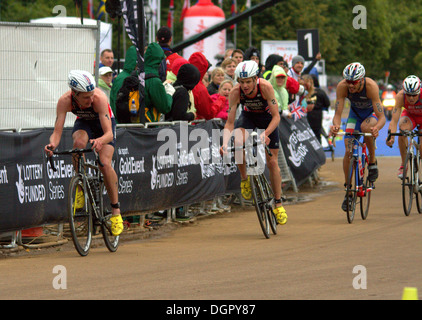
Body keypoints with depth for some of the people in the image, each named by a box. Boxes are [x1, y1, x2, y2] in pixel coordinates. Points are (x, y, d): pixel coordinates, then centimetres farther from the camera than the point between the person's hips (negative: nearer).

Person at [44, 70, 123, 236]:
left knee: (105, 164, -21)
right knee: (79, 142, -34)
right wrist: (52, 144, -57)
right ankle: (81, 188, -16)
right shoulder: (65, 101, -32)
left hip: (104, 123, -2)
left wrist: (100, 141, -66)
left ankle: (116, 210, -6)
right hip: (83, 122, 2)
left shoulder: (99, 98, -39)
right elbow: (57, 131, -34)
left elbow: (109, 133, -43)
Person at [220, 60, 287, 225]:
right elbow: (229, 123, -26)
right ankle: (244, 178, -9)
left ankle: (278, 203, 11)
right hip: (248, 116, 1)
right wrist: (225, 144, -42)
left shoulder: (265, 87, -35)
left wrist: (265, 134, -47)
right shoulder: (235, 92, -29)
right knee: (238, 141, -32)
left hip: (267, 117, -1)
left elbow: (276, 116, -31)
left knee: (272, 162, -2)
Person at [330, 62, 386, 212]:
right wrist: (335, 125, -51)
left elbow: (382, 117, -38)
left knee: (366, 127, -38)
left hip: (372, 113, -3)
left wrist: (377, 128, -60)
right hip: (355, 113, 3)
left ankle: (372, 161, -13)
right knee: (348, 151, -12)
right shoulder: (342, 86, -29)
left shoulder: (370, 86, -37)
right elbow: (337, 114, -28)